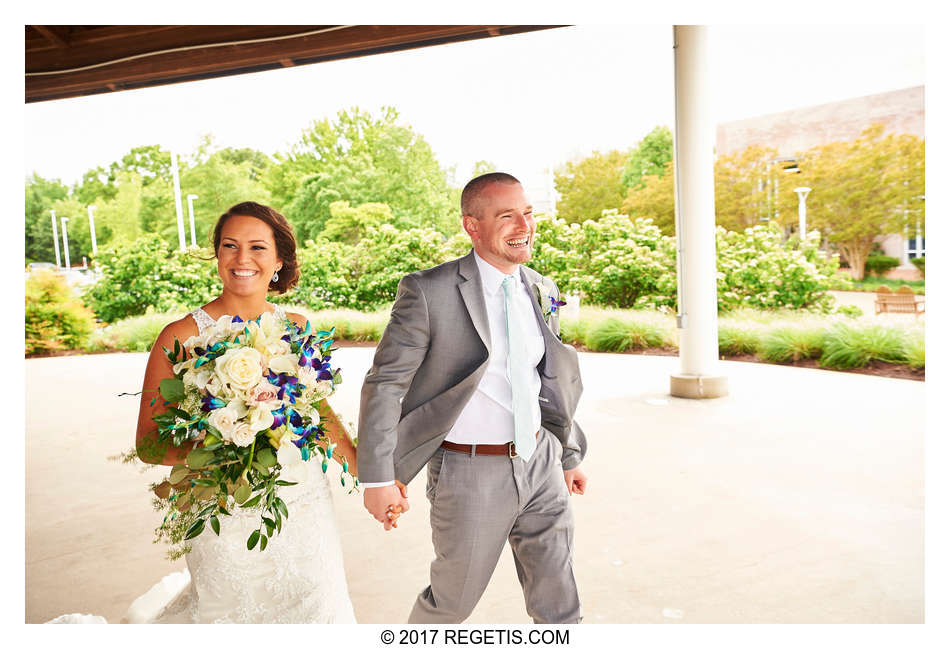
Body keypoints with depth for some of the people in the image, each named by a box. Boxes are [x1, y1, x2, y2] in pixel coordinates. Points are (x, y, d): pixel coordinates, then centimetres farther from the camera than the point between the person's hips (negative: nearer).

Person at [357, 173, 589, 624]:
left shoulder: (542, 291, 4)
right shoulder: (429, 291, -15)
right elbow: (383, 384, -12)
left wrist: (569, 455, 18)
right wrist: (378, 478, -14)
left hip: (540, 464, 5)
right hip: (471, 473, -4)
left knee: (557, 604, 13)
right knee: (453, 599, 17)